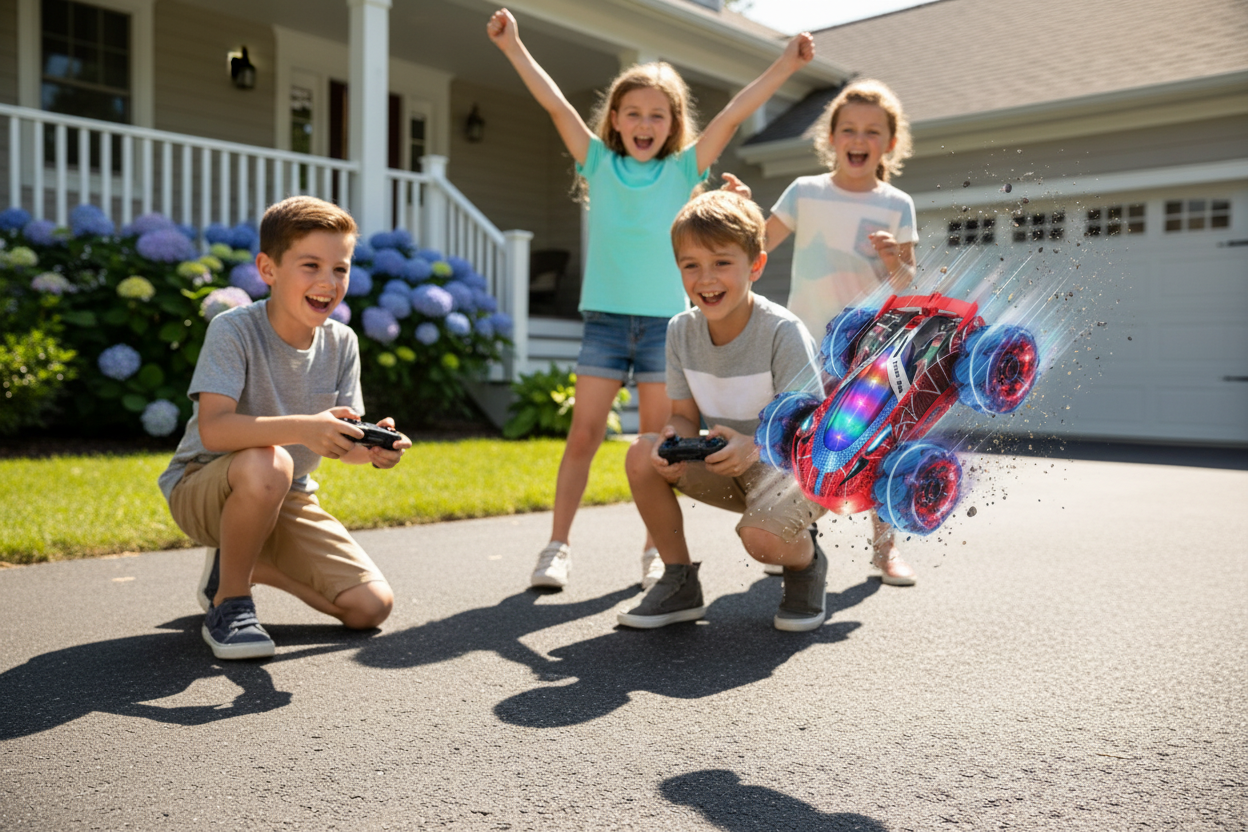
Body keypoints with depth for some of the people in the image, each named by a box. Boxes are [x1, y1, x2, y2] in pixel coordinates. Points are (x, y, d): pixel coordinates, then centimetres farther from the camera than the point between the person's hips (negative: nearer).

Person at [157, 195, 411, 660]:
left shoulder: (341, 343, -6)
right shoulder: (233, 331, -21)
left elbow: (341, 444, -8)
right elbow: (213, 429, -35)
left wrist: (374, 449, -32)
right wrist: (303, 428, -49)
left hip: (284, 500, 5)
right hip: (203, 488, -5)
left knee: (371, 607, -5)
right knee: (266, 463, -41)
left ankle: (242, 564, 16)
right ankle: (229, 601, -15)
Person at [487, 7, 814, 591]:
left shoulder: (684, 170, 4)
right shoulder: (599, 164, 5)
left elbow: (733, 115, -2)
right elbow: (555, 104, -1)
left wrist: (784, 65, -7)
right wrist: (512, 46, -5)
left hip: (665, 321, 0)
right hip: (605, 318, 0)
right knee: (583, 434, -2)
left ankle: (655, 552, 16)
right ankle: (558, 546, 6)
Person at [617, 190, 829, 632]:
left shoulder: (783, 331, -23)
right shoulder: (682, 330, -6)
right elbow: (686, 415, -2)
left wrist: (756, 446, -44)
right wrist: (674, 438, -27)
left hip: (797, 463, -5)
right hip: (729, 467, 5)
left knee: (761, 535, -34)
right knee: (642, 456, -17)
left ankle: (807, 562, 6)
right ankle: (680, 582, -1)